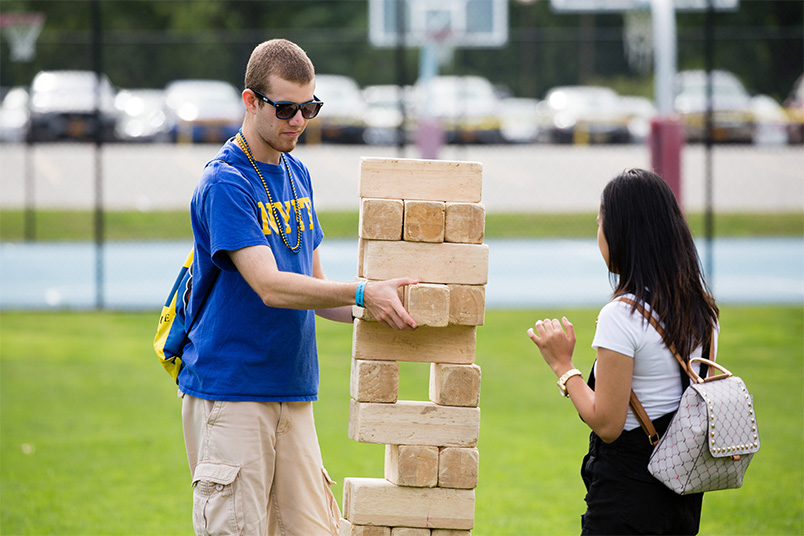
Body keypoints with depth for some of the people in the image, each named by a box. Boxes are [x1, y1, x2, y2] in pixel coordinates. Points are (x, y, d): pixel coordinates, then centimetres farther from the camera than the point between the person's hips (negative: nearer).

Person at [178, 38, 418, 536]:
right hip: (230, 396, -7)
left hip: (294, 395, 7)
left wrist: (364, 312, 1)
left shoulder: (297, 175, 15)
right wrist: (362, 294, -26)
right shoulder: (225, 184, -11)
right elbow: (271, 287, -21)